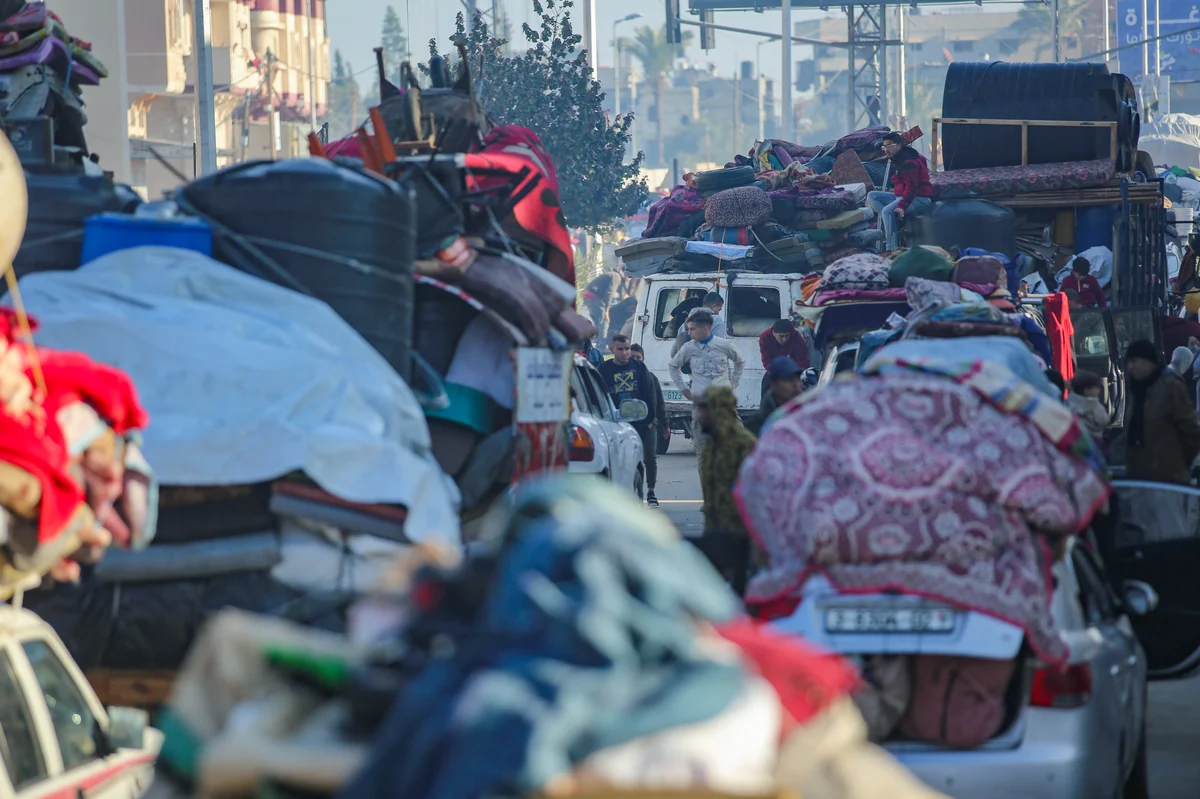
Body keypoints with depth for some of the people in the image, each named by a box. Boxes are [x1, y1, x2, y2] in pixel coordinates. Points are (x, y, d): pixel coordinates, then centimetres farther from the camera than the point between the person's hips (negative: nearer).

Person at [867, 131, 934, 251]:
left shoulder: (909, 162, -17)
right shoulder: (897, 160, 15)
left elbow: (911, 187, -27)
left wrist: (902, 206, -36)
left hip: (919, 198, -10)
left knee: (887, 211, -33)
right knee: (872, 196, -1)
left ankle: (892, 249, -35)